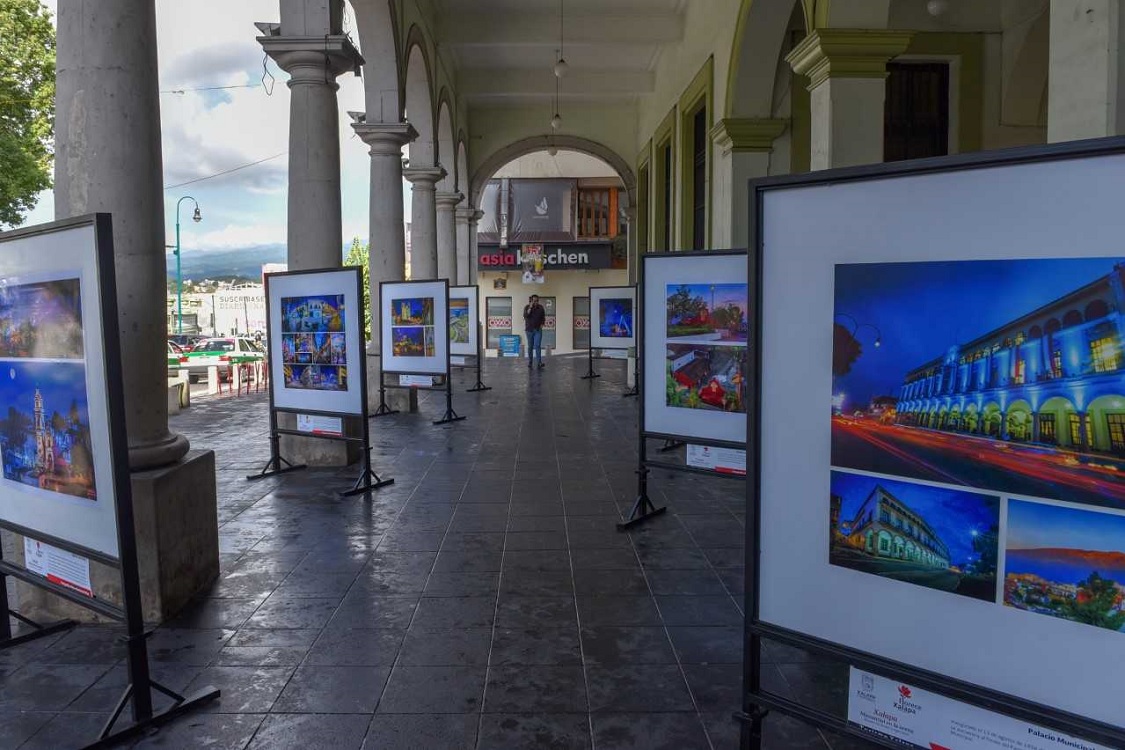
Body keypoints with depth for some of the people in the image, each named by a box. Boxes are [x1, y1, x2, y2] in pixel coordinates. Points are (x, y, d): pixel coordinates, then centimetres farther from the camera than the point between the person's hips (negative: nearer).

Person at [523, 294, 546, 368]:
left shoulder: (540, 308, 3)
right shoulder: (527, 307, -1)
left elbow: (543, 318, 12)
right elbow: (525, 316, -17)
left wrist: (542, 325, -2)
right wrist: (530, 307, -20)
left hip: (538, 330, 0)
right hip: (529, 330, 0)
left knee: (537, 346, -11)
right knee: (530, 347, 6)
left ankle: (539, 363, -16)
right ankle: (529, 363, 12)